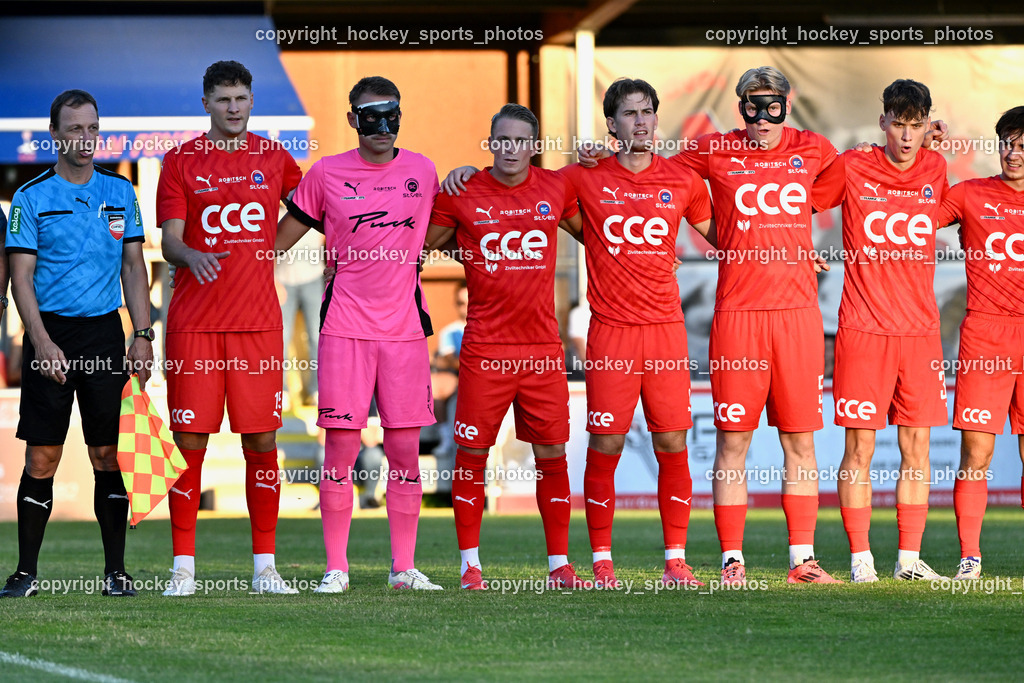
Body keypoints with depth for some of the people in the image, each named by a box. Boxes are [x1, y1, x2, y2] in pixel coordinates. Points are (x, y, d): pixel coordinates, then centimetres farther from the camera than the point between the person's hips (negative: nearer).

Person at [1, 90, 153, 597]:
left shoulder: (119, 192, 10)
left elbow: (133, 267, 13)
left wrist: (143, 336, 4)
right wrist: (43, 343, -13)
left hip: (105, 332, 2)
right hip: (50, 333, -2)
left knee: (109, 454, 1)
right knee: (41, 457, -3)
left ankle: (116, 570, 6)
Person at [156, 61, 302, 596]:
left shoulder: (273, 158, 9)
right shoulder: (181, 161, 3)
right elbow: (170, 240, -4)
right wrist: (190, 256, -24)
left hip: (258, 321, 2)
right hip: (194, 324, -2)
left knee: (261, 441, 1)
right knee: (190, 441, -3)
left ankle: (265, 567, 8)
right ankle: (183, 567, 2)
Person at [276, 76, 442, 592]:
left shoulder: (422, 172, 8)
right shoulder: (327, 174, 2)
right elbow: (282, 238, 10)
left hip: (405, 326, 2)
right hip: (345, 326, -2)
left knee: (405, 448, 2)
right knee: (341, 445, -4)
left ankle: (404, 567, 10)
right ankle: (336, 568, 2)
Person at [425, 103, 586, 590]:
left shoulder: (557, 189, 5)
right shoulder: (462, 195, 0)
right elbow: (419, 247, 14)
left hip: (543, 346, 2)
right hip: (485, 347, -2)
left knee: (552, 453, 3)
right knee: (472, 454, 0)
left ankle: (559, 564, 9)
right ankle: (470, 564, 9)